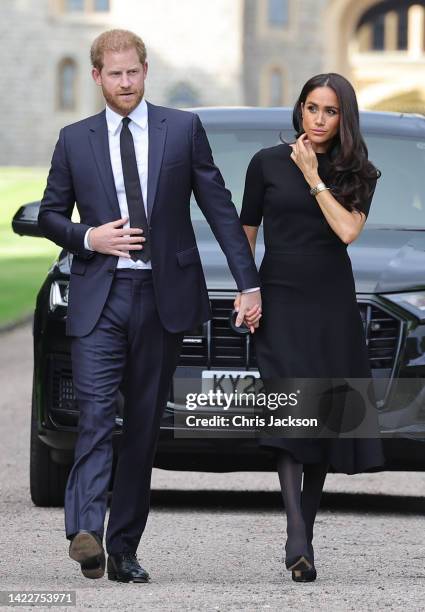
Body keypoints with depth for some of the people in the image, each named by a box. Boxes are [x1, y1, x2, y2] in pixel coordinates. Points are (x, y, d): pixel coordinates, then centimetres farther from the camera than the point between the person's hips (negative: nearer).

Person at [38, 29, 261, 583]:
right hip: (98, 297, -1)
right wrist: (88, 237, -6)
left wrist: (249, 283, 0)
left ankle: (123, 548, 10)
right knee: (96, 414, -16)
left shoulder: (183, 129, 5)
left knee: (145, 424, 4)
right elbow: (49, 215, 15)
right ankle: (85, 532, -28)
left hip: (163, 297, 1)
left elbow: (219, 207, 5)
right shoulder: (75, 140, 8)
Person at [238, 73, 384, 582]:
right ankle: (297, 537, -27)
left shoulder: (357, 174, 7)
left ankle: (304, 533, 14)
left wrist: (313, 177, -8)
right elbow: (246, 233, 8)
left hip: (332, 305, 2)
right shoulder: (268, 163, 5)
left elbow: (347, 229, -10)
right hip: (279, 302, -2)